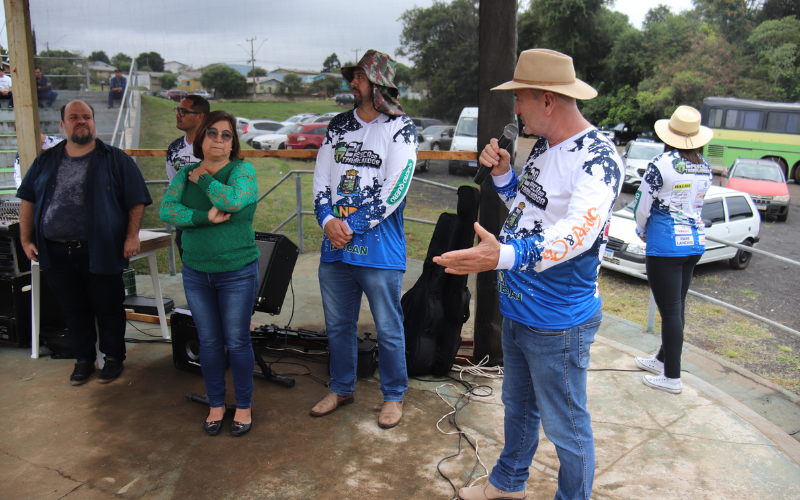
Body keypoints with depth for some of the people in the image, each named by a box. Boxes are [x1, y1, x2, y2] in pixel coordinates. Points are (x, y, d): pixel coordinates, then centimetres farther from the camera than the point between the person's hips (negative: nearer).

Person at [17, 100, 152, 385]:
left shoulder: (115, 159, 0)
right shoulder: (46, 162, 11)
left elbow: (136, 200, -3)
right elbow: (28, 201, 15)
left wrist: (132, 236, -12)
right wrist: (26, 239, 8)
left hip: (101, 252, -3)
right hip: (56, 254, 4)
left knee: (108, 308, 6)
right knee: (74, 309, 14)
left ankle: (114, 357, 25)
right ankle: (83, 359, 30)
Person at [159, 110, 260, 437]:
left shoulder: (242, 170, -6)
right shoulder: (185, 174, 6)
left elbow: (233, 200, -26)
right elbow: (167, 210, -8)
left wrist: (203, 178, -11)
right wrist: (205, 217, -22)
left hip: (238, 273, -4)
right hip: (196, 273, 4)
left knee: (237, 342, 5)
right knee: (208, 342, 13)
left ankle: (244, 406, 23)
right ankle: (216, 404, 30)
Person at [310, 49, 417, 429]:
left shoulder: (400, 128, -5)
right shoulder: (338, 125, 13)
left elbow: (395, 190, -13)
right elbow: (321, 178, 10)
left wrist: (352, 226, -14)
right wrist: (328, 221, -7)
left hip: (379, 249, -5)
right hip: (334, 246, 6)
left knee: (388, 329, 5)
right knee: (337, 324, 16)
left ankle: (394, 395, 25)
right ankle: (341, 389, 36)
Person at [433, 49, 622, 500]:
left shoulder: (598, 158, -23)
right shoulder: (544, 145, 7)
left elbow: (577, 232, -39)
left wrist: (505, 255, -55)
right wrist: (502, 174, 0)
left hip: (559, 322, -9)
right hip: (517, 309, 10)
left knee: (566, 427, 9)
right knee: (518, 406, 27)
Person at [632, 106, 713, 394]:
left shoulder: (661, 165, -15)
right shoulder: (706, 168, 6)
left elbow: (642, 208, -11)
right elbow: (697, 204, 14)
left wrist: (642, 232, 10)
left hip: (666, 244, -7)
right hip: (695, 241, 7)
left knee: (670, 309, 0)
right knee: (677, 305, 18)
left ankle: (672, 377, 10)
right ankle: (663, 359, 35)